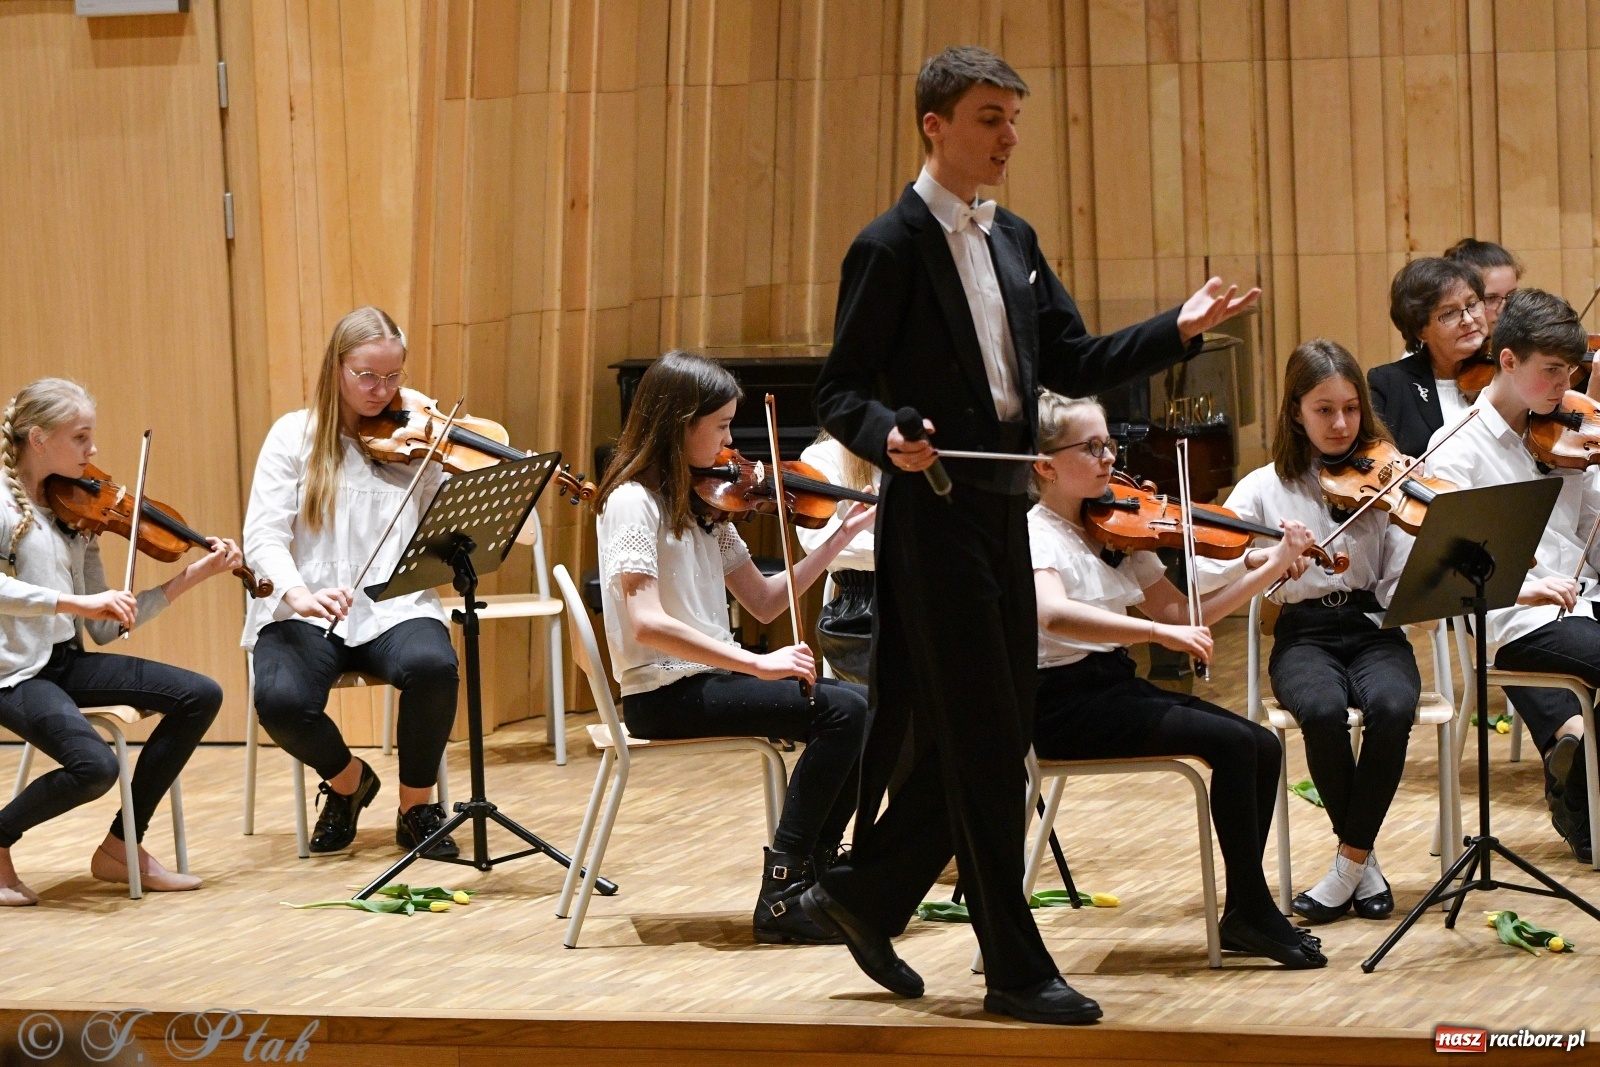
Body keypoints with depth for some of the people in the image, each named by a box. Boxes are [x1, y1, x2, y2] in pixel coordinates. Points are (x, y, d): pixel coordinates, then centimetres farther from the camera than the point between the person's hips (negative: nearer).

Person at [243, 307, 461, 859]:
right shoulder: (295, 435, 4)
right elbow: (264, 537, -6)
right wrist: (297, 593, -26)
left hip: (396, 609, 1)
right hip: (308, 615, -1)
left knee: (432, 666, -34)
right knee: (281, 700, -32)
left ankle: (416, 805, -7)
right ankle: (347, 779, 5)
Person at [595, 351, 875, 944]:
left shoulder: (702, 504, 14)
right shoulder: (632, 502, -13)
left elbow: (764, 603, 13)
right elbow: (646, 624, -25)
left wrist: (840, 537, 4)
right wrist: (758, 664, -28)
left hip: (706, 679, 8)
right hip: (664, 693, -8)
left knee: (861, 708, -8)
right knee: (840, 710, -19)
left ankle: (817, 869, 4)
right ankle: (784, 895, -15)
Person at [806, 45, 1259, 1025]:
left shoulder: (1013, 240, 14)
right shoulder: (891, 247, -10)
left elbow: (1075, 365, 13)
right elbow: (841, 392, -9)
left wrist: (1180, 329, 0)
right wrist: (890, 438, -30)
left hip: (1004, 509, 8)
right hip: (937, 513, -8)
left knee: (997, 733, 12)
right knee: (982, 741, -5)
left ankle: (865, 896, 26)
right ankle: (1016, 969, 2)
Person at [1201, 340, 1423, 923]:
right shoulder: (1266, 488, 5)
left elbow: (1399, 589, -5)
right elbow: (1206, 572, -6)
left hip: (1373, 631, 0)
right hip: (1304, 637, 0)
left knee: (1392, 707, -34)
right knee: (1323, 710, -35)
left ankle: (1350, 863, -16)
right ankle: (1364, 860, -13)